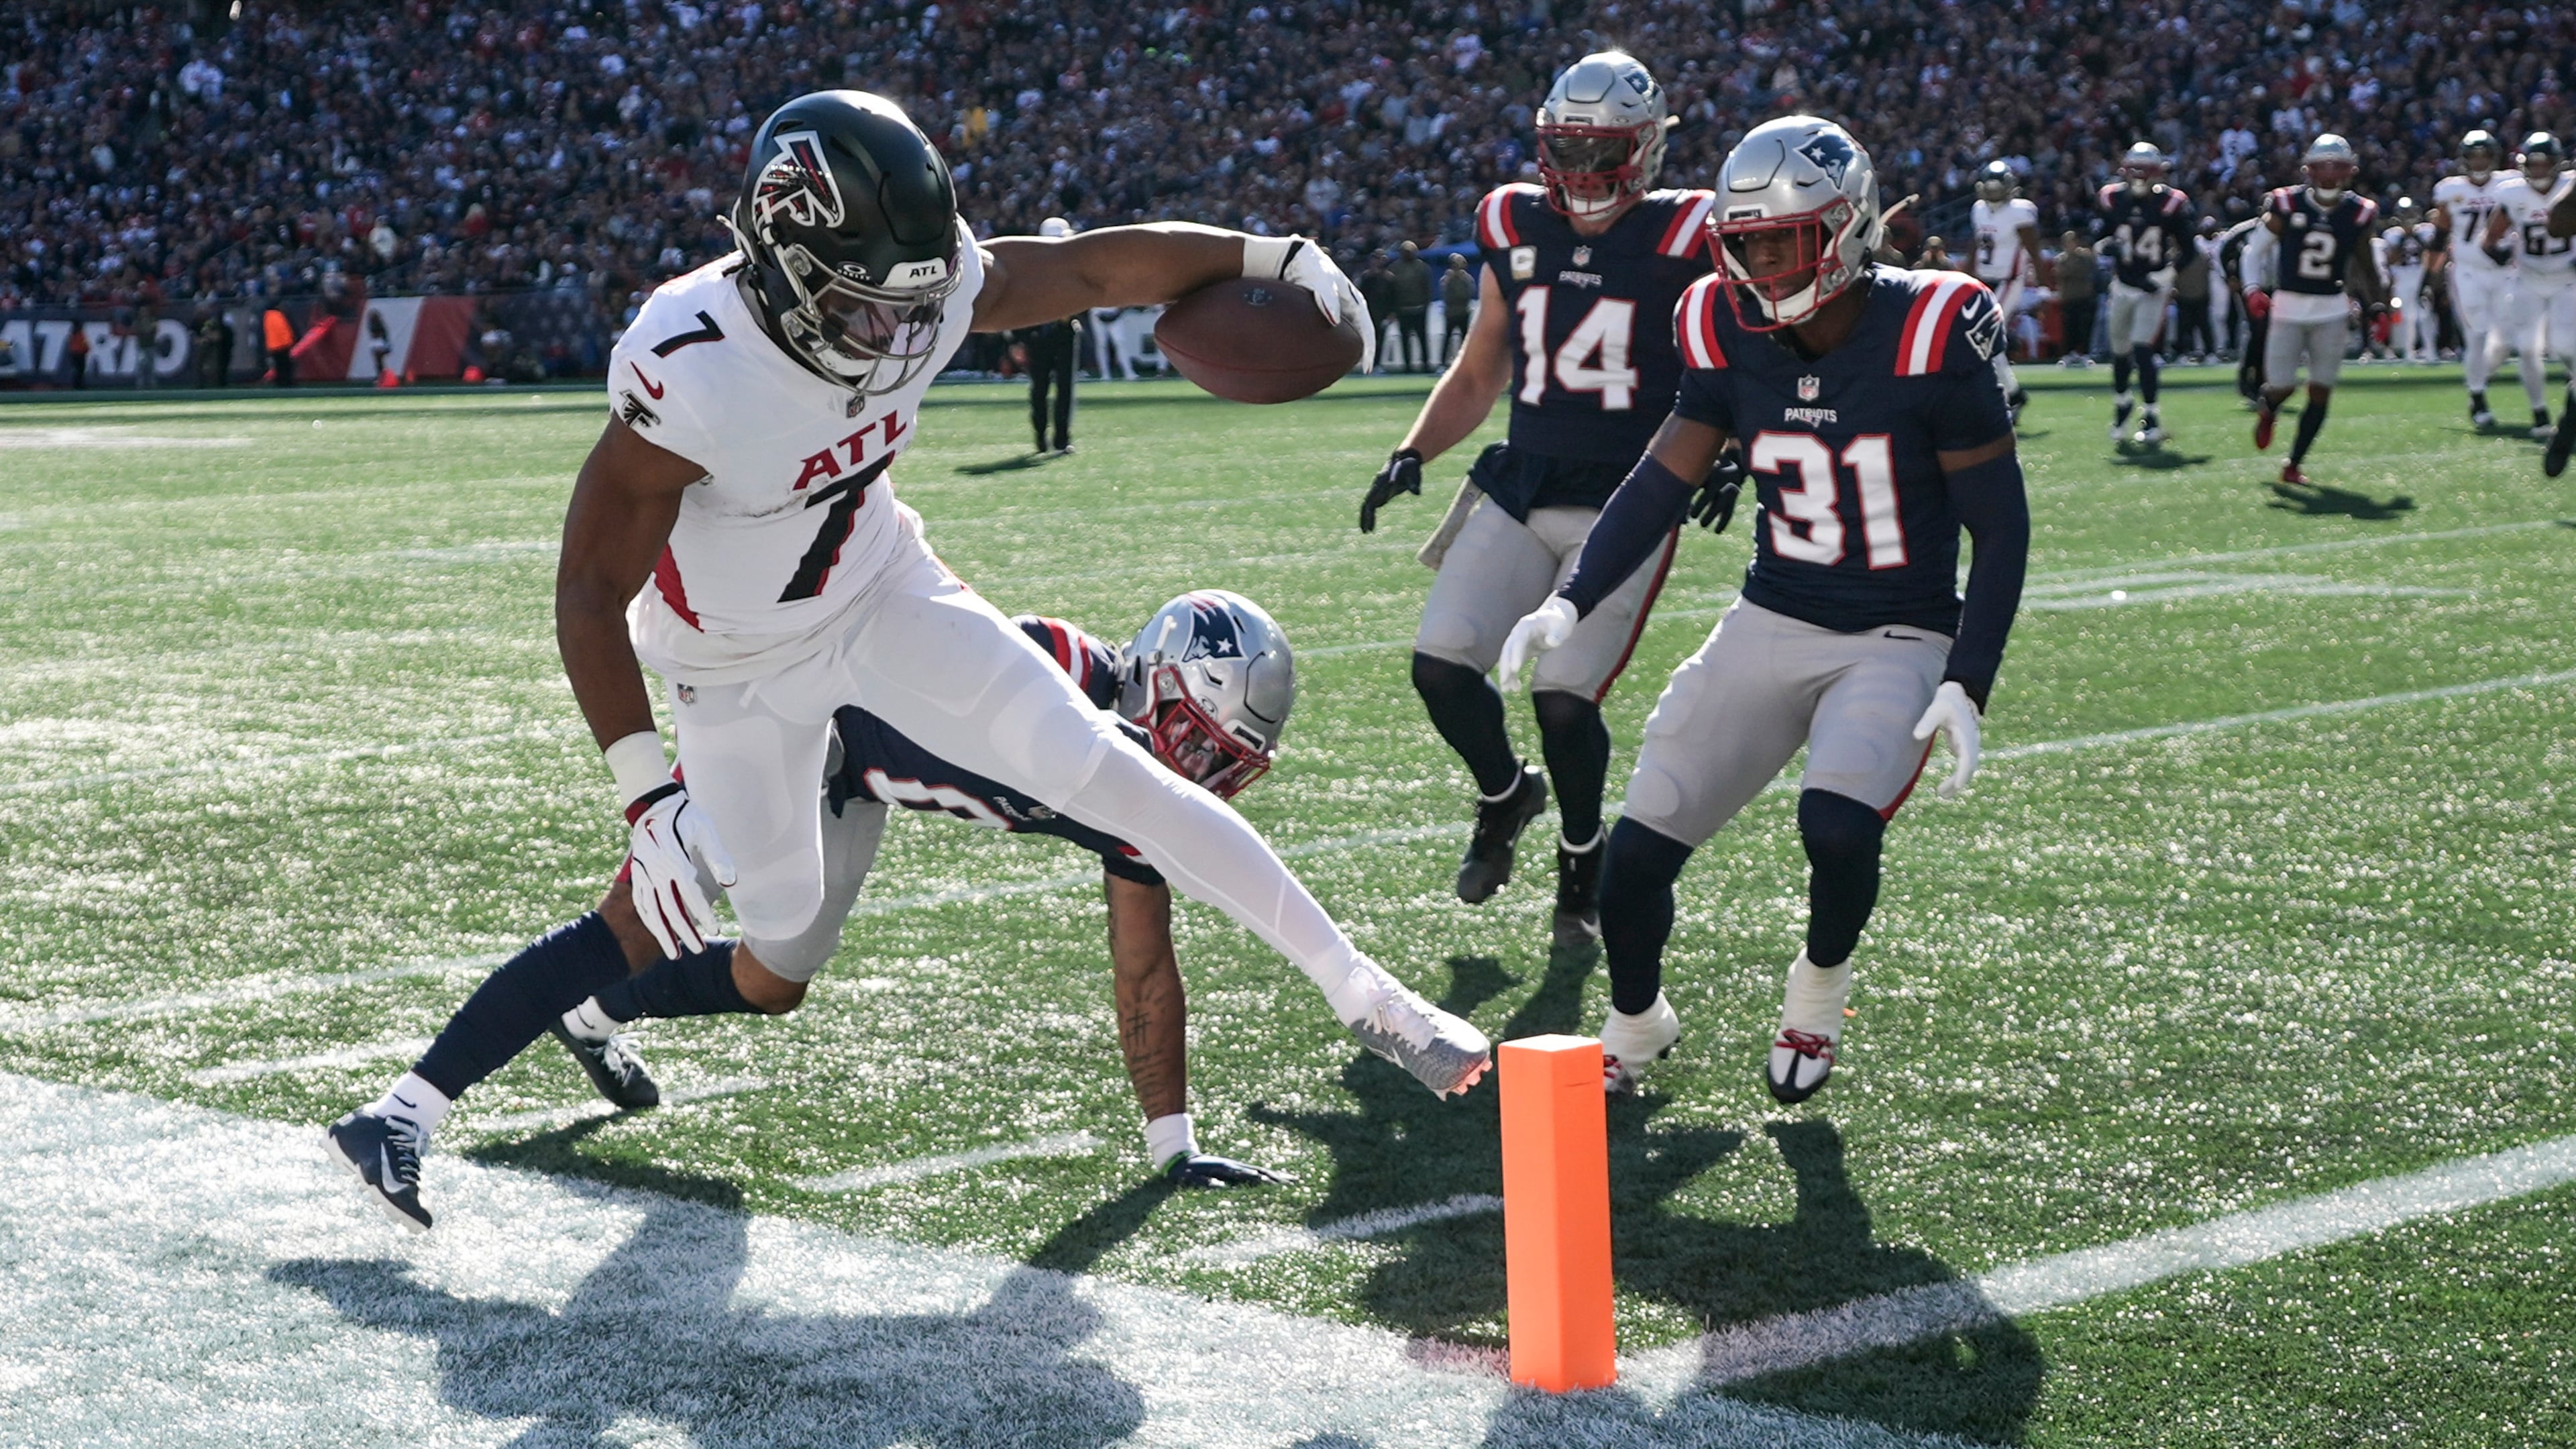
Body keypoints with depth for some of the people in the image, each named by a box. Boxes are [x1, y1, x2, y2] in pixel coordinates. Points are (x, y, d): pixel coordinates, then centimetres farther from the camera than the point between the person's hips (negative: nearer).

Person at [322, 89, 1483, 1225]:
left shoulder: (929, 289, -22)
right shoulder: (687, 377, -36)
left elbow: (1093, 268, -5)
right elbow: (591, 594, -28)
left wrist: (1277, 258, 0)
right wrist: (644, 795, -33)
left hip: (884, 597, 4)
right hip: (741, 668, -4)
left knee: (1115, 779, -8)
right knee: (771, 978, 4)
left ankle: (1356, 989, 0)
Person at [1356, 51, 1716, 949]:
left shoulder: (1684, 243, -4)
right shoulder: (1516, 233, 9)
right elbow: (1478, 377, 19)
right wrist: (1412, 454, 7)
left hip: (1627, 504, -4)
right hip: (1520, 489, 4)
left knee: (1563, 694, -13)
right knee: (1441, 664, -10)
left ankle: (1582, 865, 15)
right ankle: (1503, 796, 22)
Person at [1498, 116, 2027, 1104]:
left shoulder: (1928, 337, -18)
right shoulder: (1733, 336, -4)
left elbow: (2000, 526, -12)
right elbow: (1663, 482, 4)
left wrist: (1967, 687, -18)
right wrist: (1572, 602, -10)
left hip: (1896, 643, -4)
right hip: (1771, 623, 4)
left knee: (1837, 825, -30)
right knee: (1637, 849, -3)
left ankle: (1820, 983, 5)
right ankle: (1635, 1024, 28)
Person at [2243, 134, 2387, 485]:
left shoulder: (2359, 213, 0)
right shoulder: (2287, 205, -7)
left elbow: (2365, 265, 12)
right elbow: (2257, 250, 1)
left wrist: (2378, 307, 5)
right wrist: (2254, 289, -15)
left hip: (2332, 310, 2)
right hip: (2288, 307, -2)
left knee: (2321, 391, -2)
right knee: (2281, 386, -1)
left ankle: (2294, 464, 10)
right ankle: (2267, 411, 38)